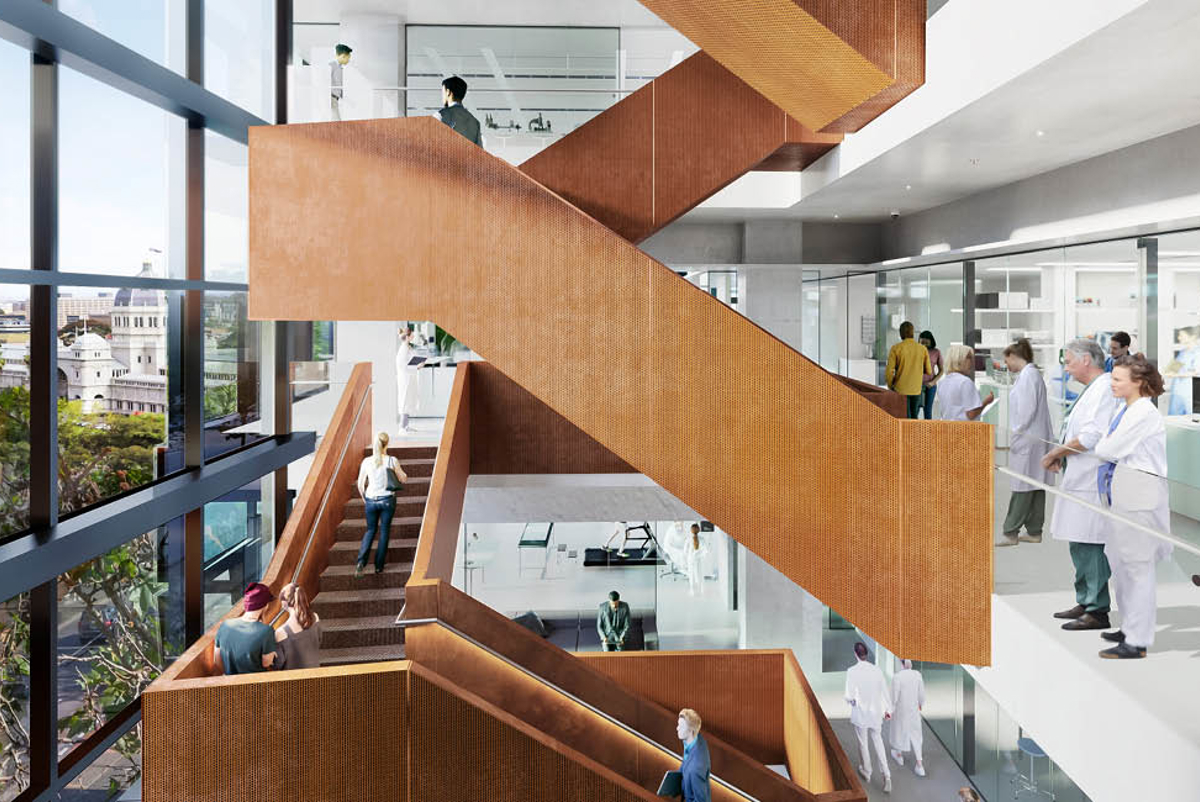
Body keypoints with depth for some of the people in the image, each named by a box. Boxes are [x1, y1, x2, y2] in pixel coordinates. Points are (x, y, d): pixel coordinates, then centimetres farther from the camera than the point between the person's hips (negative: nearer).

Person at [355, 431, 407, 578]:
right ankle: (379, 567, 12)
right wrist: (404, 475, 23)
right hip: (387, 500, -2)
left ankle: (361, 561, -4)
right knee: (384, 531, 11)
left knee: (370, 530, 16)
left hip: (371, 500, 2)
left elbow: (360, 484, 4)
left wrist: (363, 497, 21)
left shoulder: (366, 462, -4)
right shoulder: (392, 461, -9)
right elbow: (402, 479, 2)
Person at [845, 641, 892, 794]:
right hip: (875, 713, 3)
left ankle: (866, 773, 36)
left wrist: (850, 700, 3)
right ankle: (886, 775, 7)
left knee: (863, 743, 17)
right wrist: (888, 709, 14)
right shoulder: (876, 670, -9)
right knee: (878, 742, 18)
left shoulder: (852, 671, -20)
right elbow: (885, 691, -1)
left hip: (860, 714, -3)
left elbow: (850, 696, -21)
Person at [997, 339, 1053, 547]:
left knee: (1023, 487, -6)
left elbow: (1028, 410, -20)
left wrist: (1016, 436, -13)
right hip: (1035, 439, 10)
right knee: (1035, 486, 11)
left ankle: (1010, 533, -3)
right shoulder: (1032, 373, 16)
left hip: (1027, 440, -10)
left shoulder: (1027, 375, -14)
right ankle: (1034, 531, 17)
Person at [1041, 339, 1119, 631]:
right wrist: (1060, 457, 12)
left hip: (1091, 484, -11)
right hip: (1079, 480, 11)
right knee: (1079, 544, 17)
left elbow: (1090, 437, -21)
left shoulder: (1104, 389, -15)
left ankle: (1097, 611, -1)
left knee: (1089, 545, -7)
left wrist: (1055, 453, -10)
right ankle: (1086, 602, 28)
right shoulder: (1091, 389, 18)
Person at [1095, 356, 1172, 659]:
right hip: (1121, 494, 10)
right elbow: (1107, 448, 18)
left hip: (1138, 495, -10)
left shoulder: (1144, 412, -15)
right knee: (1120, 563, 16)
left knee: (1137, 565, -5)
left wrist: (1098, 446, 4)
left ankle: (1137, 642, 0)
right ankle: (1131, 628, 29)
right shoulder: (1124, 408, 14)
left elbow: (1109, 449, -14)